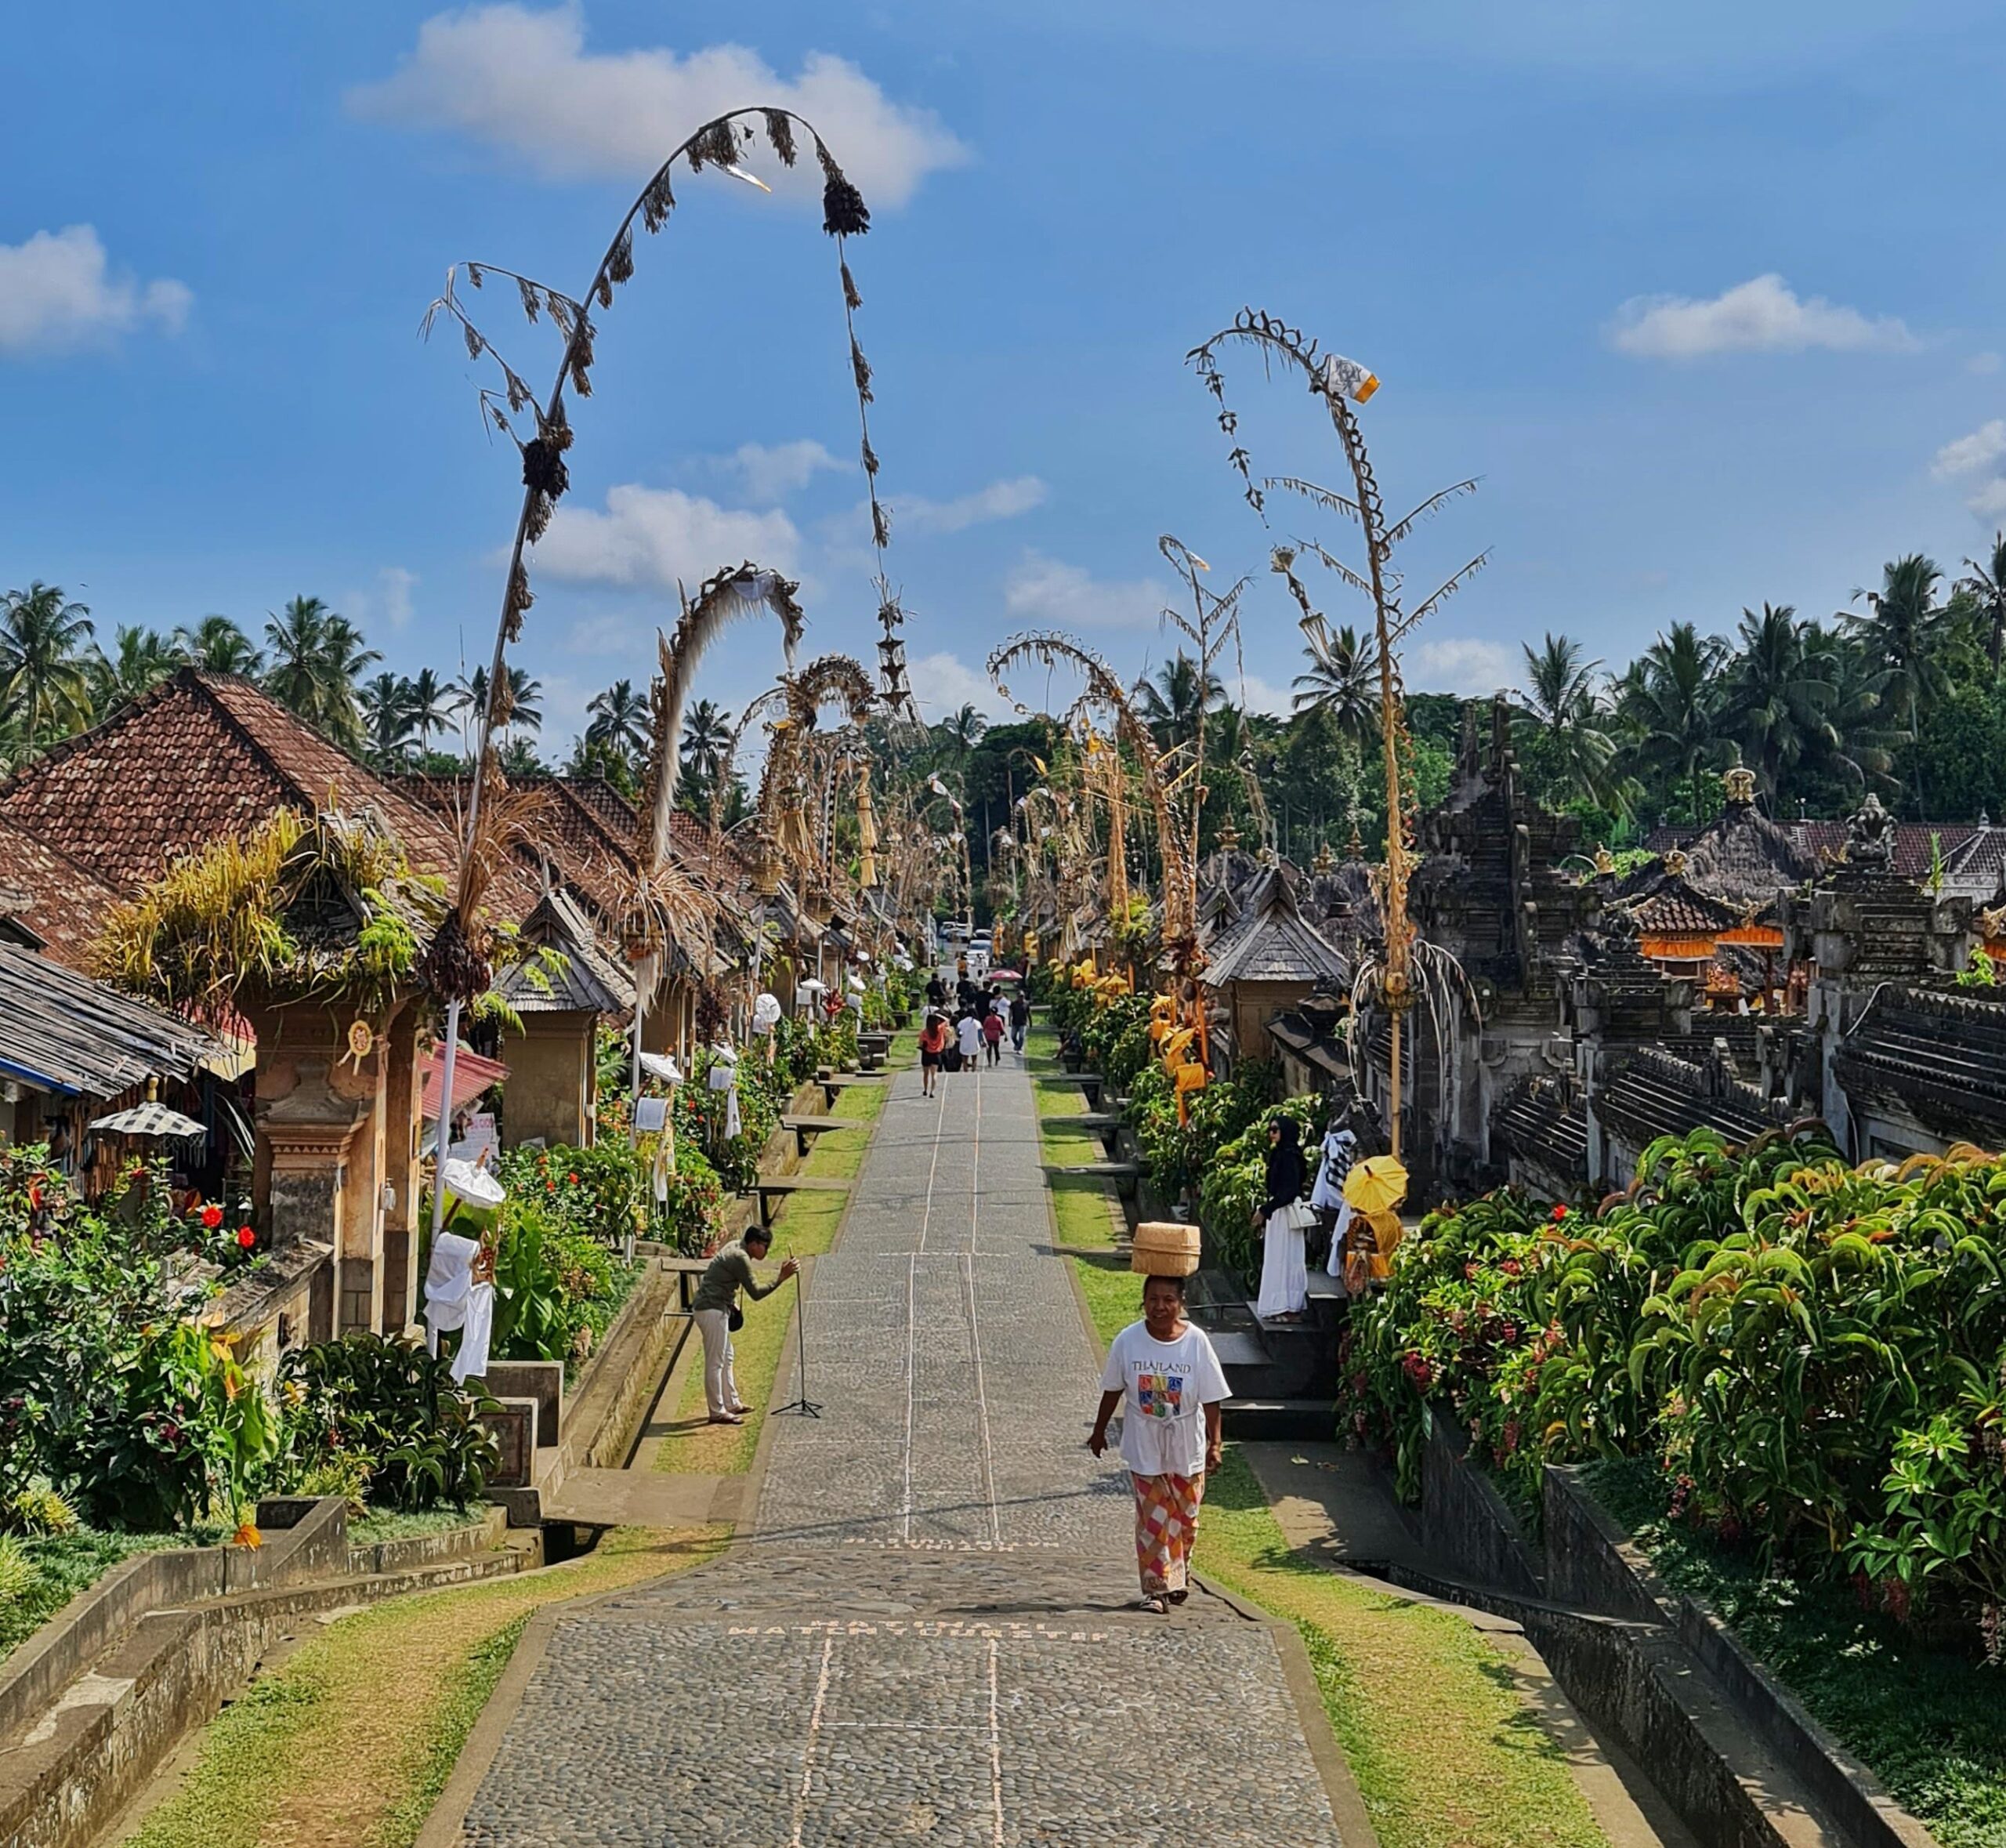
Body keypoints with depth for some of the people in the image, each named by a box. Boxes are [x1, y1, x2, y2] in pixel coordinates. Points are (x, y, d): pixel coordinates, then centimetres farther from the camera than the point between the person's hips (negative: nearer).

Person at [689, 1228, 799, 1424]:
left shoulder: (735, 1247, 11)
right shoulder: (740, 1258, -20)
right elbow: (756, 1293, -23)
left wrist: (732, 1305, 16)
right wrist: (781, 1278, -26)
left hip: (716, 1308, 11)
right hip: (711, 1311, -11)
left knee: (726, 1358, 18)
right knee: (715, 1362, -4)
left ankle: (731, 1404, 27)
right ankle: (717, 1412, 1)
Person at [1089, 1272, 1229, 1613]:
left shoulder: (1196, 1342, -12)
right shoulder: (1128, 1341, -10)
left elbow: (1211, 1399, -7)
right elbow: (1113, 1390, 3)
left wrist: (1214, 1443, -11)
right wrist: (1099, 1431, 11)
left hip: (1187, 1446, 1)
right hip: (1144, 1446, -1)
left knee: (1184, 1517, 13)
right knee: (1153, 1517, -2)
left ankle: (1180, 1578, 34)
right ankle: (1157, 1588, 6)